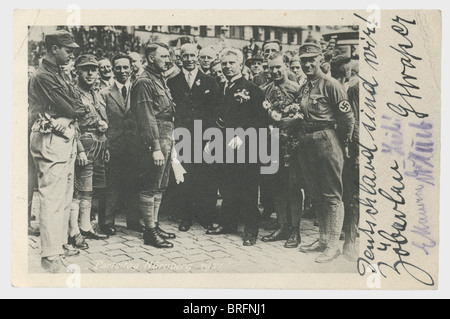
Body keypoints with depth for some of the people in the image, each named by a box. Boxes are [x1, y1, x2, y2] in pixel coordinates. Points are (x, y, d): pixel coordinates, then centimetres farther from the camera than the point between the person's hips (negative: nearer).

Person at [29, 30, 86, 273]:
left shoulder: (56, 75, 19)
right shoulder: (43, 76, -13)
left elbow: (76, 104, 14)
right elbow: (71, 110, -16)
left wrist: (75, 108, -5)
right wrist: (78, 109, 3)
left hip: (65, 140, 10)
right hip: (51, 141, -10)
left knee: (64, 197, 15)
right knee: (52, 198, -8)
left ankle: (60, 244, 26)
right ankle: (51, 256, -4)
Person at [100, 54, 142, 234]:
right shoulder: (105, 94, 4)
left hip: (134, 147, 2)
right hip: (112, 146, -2)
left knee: (133, 185, 8)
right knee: (111, 186, 1)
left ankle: (133, 220, 20)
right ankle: (107, 221, 13)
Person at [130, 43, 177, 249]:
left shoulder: (160, 81, 17)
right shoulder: (144, 83, -11)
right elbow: (147, 119, -17)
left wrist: (169, 143, 17)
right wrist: (156, 147, -21)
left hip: (166, 140, 10)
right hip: (154, 141, -10)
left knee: (159, 187, 14)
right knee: (150, 187, -3)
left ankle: (154, 226, 24)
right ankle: (150, 231, 4)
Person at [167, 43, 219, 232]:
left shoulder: (209, 82, 12)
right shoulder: (172, 83, 11)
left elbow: (215, 109, 7)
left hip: (204, 136, 0)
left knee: (207, 177, -1)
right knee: (183, 178, -1)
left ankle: (206, 216, 11)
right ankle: (186, 215, 11)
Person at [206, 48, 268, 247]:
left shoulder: (251, 90, -6)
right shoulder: (220, 90, 14)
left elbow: (261, 120, -12)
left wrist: (241, 135, -20)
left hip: (245, 147, -6)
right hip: (224, 146, 6)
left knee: (247, 189, -1)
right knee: (226, 187, 12)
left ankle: (251, 230, 9)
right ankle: (228, 223, 26)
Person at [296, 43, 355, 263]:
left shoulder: (331, 85, -9)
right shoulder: (303, 88, 14)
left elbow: (348, 119, -10)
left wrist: (343, 144, -3)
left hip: (326, 140, -8)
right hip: (306, 143, 8)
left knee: (332, 195, -2)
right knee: (315, 194, 15)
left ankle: (333, 244, 4)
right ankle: (323, 239, 27)